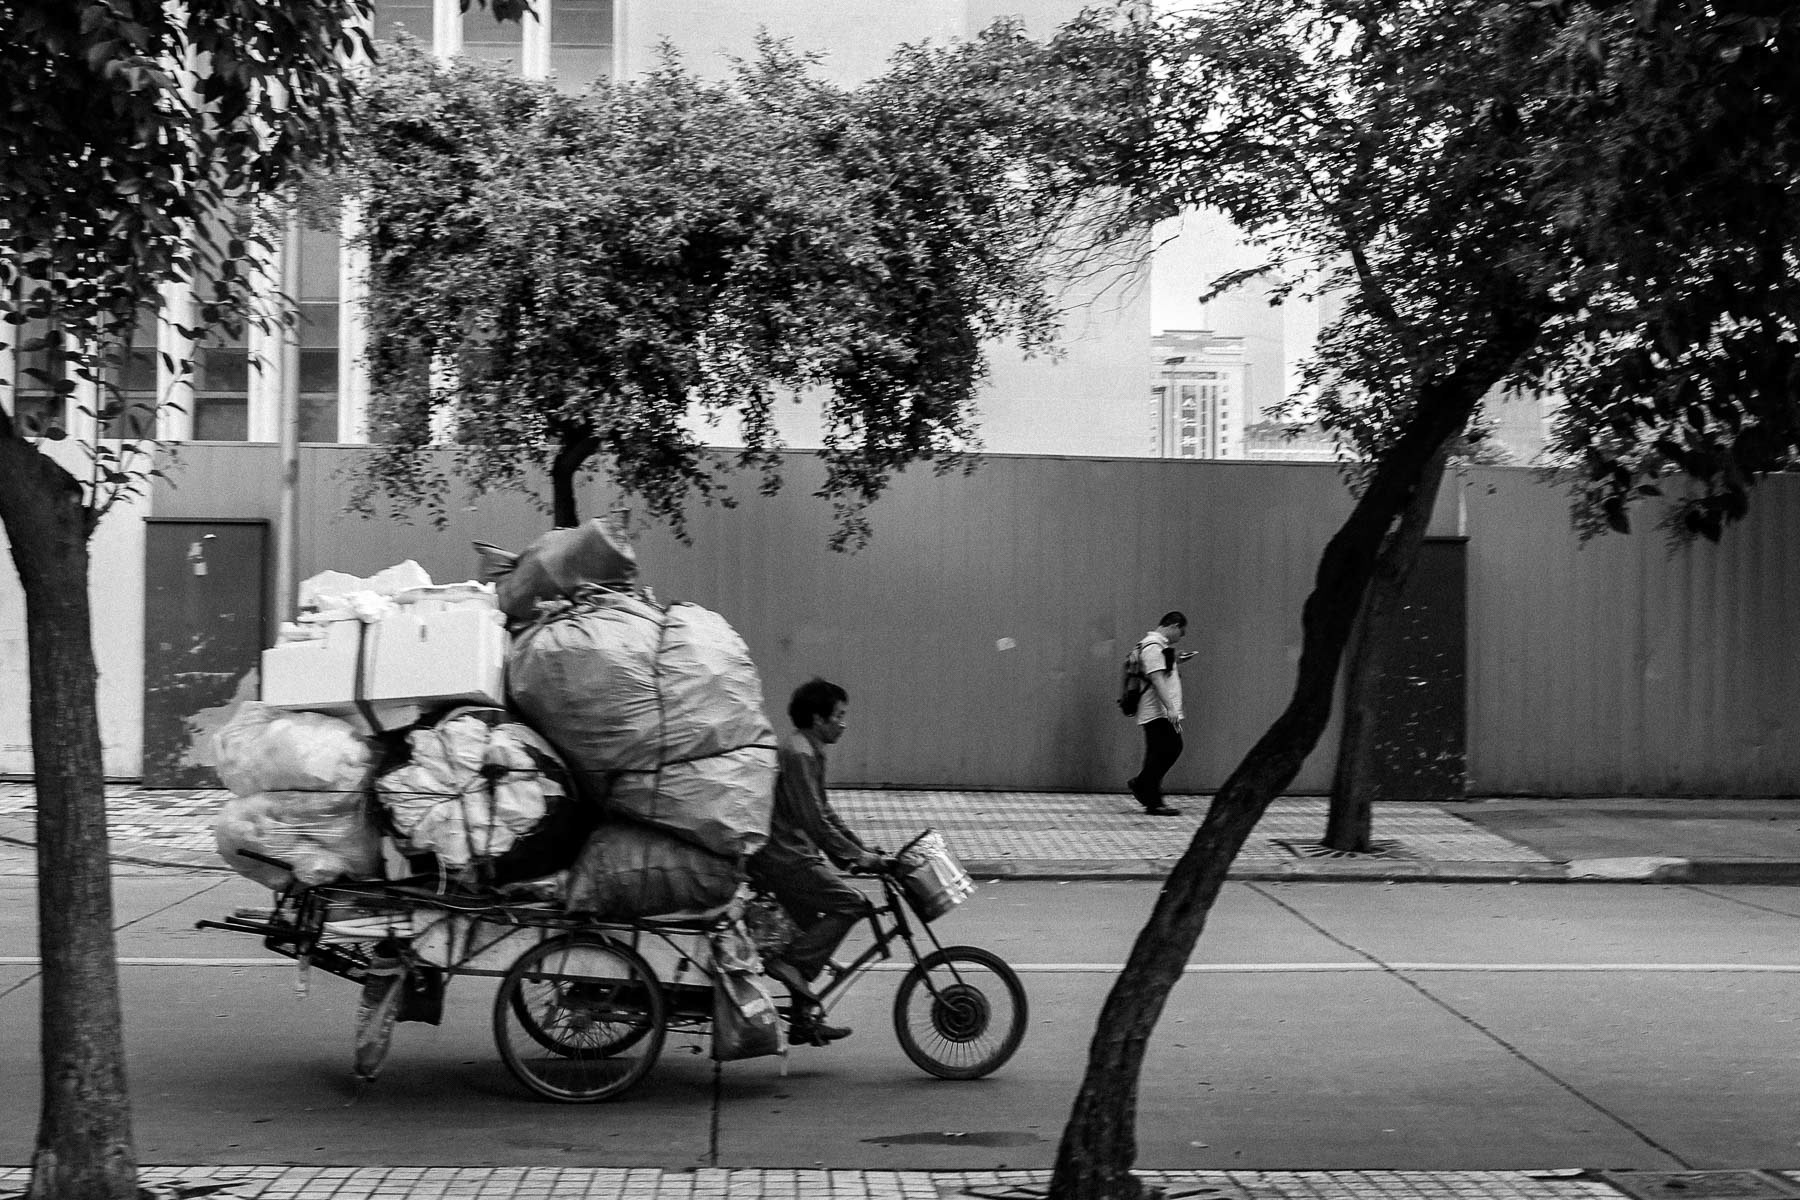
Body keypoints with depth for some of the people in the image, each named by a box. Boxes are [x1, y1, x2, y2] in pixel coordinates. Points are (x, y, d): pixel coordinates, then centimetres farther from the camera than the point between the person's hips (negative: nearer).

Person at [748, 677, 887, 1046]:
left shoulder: (807, 751, 18)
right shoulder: (798, 754, -16)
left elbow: (824, 812, 23)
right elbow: (813, 821, -21)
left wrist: (862, 849, 17)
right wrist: (857, 855, -16)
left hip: (782, 853, 11)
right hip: (783, 857, -11)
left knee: (815, 927, 12)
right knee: (849, 903, -14)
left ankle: (805, 1020, 15)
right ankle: (789, 962, -12)